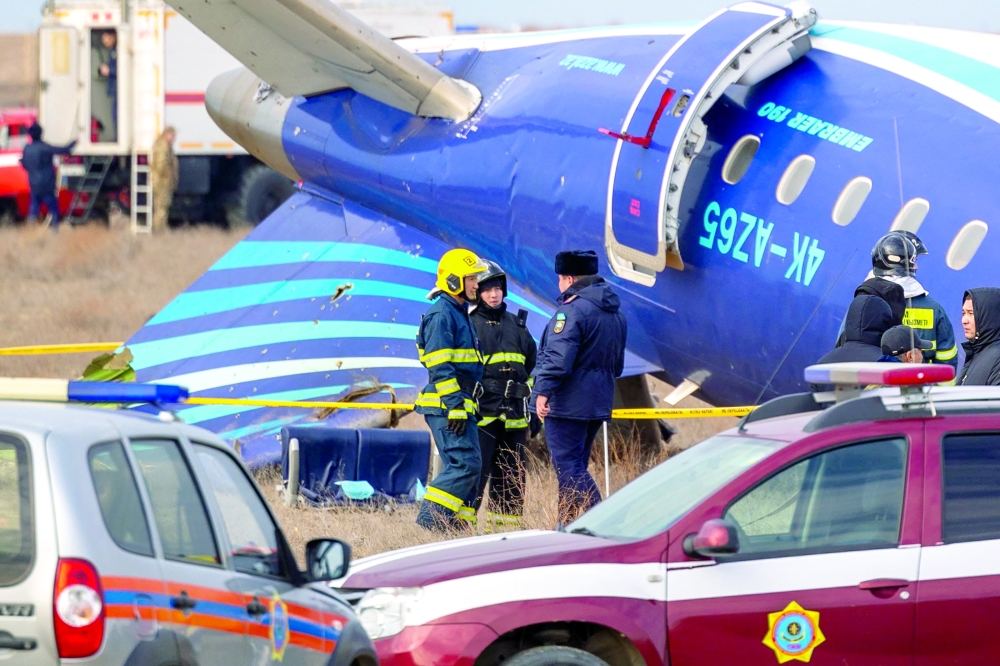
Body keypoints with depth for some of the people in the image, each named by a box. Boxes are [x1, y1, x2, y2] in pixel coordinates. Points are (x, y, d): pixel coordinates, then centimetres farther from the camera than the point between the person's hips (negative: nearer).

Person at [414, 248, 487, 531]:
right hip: (447, 406, -10)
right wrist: (455, 407, -22)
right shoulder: (441, 315, -12)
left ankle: (455, 525, 11)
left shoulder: (459, 314, 21)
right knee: (465, 464, -15)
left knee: (467, 467, 9)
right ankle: (429, 521, -15)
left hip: (460, 406, 10)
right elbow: (441, 368, -18)